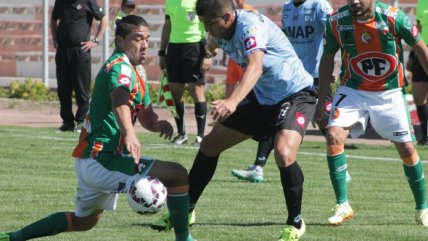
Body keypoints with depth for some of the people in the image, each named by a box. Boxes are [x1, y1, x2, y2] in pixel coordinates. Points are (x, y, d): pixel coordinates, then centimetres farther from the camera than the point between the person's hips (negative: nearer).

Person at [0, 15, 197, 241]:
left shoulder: (136, 71, 18)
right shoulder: (121, 66, -15)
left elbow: (146, 116, 22)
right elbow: (119, 99, -36)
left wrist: (158, 124, -2)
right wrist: (129, 134, -55)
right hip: (103, 161, -11)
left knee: (84, 221, 30)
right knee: (178, 175, -19)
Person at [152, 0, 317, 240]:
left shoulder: (251, 25, -31)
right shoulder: (223, 33, -5)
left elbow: (255, 65, -49)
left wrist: (233, 101, -63)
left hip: (296, 93, -9)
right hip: (262, 96, 9)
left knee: (284, 154, -31)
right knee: (210, 144, 9)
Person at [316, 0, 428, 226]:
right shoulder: (336, 21, -11)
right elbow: (327, 58, 4)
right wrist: (321, 98, 4)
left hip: (390, 93, -1)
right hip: (352, 90, 1)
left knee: (407, 149, -2)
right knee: (334, 136, -19)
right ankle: (342, 206, -9)